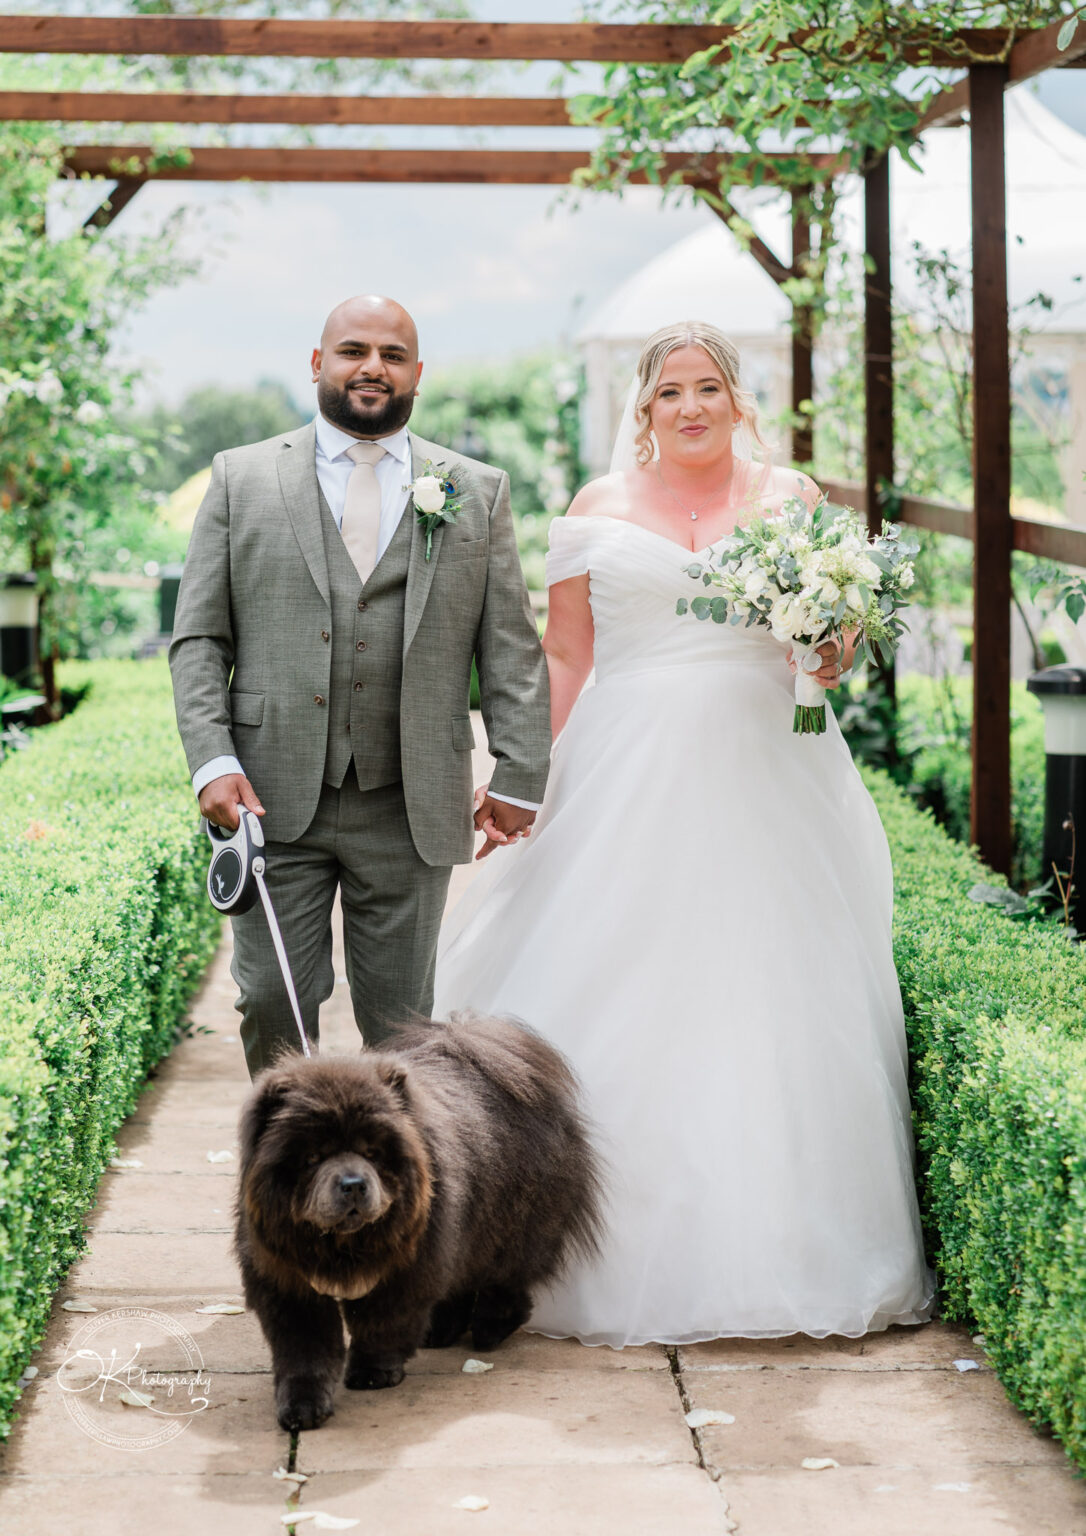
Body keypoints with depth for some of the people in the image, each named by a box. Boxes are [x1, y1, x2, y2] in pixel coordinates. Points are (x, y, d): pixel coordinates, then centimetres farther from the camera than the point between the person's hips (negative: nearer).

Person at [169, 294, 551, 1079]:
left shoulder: (479, 492, 8)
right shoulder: (241, 478, 6)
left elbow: (513, 648, 6)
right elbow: (199, 639, 4)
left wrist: (520, 777, 0)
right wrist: (213, 762, -8)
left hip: (412, 808, 0)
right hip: (275, 802, 0)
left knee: (401, 1021, 8)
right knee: (273, 1005, 3)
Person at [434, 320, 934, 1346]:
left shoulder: (792, 499, 9)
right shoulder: (599, 509, 8)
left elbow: (837, 630, 14)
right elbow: (563, 655, 8)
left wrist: (832, 655, -9)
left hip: (765, 778, 1)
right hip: (626, 784, 0)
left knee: (767, 998, 0)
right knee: (615, 1008, -2)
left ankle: (768, 1247, 11)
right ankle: (617, 1251, 7)